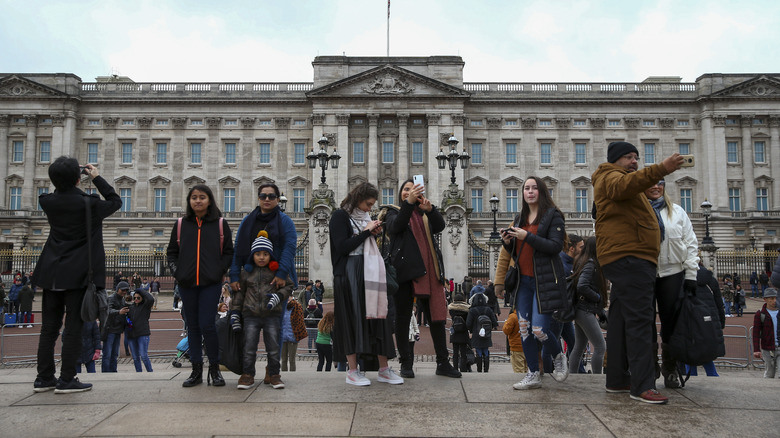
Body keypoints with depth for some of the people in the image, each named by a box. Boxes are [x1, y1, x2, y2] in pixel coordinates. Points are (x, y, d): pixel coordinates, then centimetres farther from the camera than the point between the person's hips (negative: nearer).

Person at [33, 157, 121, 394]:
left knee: (49, 328, 11)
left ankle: (44, 378, 18)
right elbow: (115, 201, 6)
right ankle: (67, 379, 2)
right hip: (77, 275, -5)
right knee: (73, 328, 0)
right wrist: (97, 177, 9)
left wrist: (65, 177, 17)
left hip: (51, 274, 5)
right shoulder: (88, 204, -12)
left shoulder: (48, 202, 1)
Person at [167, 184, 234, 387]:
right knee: (193, 327, 8)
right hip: (187, 284, 3)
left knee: (207, 325, -10)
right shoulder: (181, 224, 11)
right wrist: (176, 271, 0)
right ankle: (196, 371, 17)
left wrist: (219, 271, -7)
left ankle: (214, 369, 6)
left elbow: (228, 252, 6)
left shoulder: (220, 224, 5)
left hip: (211, 284, -3)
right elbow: (172, 252, 15)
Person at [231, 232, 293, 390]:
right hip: (251, 315, 1)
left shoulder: (277, 272, 5)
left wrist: (277, 297, -12)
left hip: (272, 315, -1)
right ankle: (248, 375, 12)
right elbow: (239, 293, 12)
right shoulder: (246, 272, 9)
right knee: (249, 347, 2)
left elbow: (288, 286, 7)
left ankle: (274, 375, 13)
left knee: (273, 346, 2)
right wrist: (235, 313, 7)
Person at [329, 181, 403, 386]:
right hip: (349, 275, -7)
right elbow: (342, 247, -14)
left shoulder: (365, 217, 18)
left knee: (377, 317, 3)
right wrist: (366, 232, -11)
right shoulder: (340, 216, -3)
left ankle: (383, 369, 8)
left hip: (370, 274, 7)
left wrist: (375, 234, 4)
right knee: (352, 320, -3)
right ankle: (352, 371, 6)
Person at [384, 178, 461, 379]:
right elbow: (395, 226, -10)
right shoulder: (394, 212, 13)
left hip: (428, 270, 3)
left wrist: (430, 209, -17)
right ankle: (405, 362, 11)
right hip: (405, 269, -3)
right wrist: (408, 203, -22)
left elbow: (440, 226, 1)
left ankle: (443, 363, 9)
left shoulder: (425, 215, 21)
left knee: (437, 316, 2)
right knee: (403, 317, 2)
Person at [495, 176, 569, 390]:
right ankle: (533, 374, 13)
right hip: (523, 280, 6)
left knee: (539, 328, -11)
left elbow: (556, 246, -14)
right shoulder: (520, 218, 16)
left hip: (545, 280, -6)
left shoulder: (553, 215, -2)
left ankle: (559, 357, 20)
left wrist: (527, 237, -19)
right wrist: (508, 242, -1)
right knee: (524, 328, 2)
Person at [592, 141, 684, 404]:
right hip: (629, 257, -11)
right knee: (639, 319, -15)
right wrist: (661, 169, -41)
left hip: (630, 259, 11)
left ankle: (617, 380, 13)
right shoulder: (610, 177, -1)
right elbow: (625, 184, -27)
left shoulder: (620, 181, 31)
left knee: (621, 320, 9)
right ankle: (642, 386, -17)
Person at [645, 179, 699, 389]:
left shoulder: (677, 212, 10)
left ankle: (670, 370, 20)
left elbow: (691, 243, 8)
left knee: (671, 319, 5)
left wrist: (691, 274, 1)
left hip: (672, 273, 2)